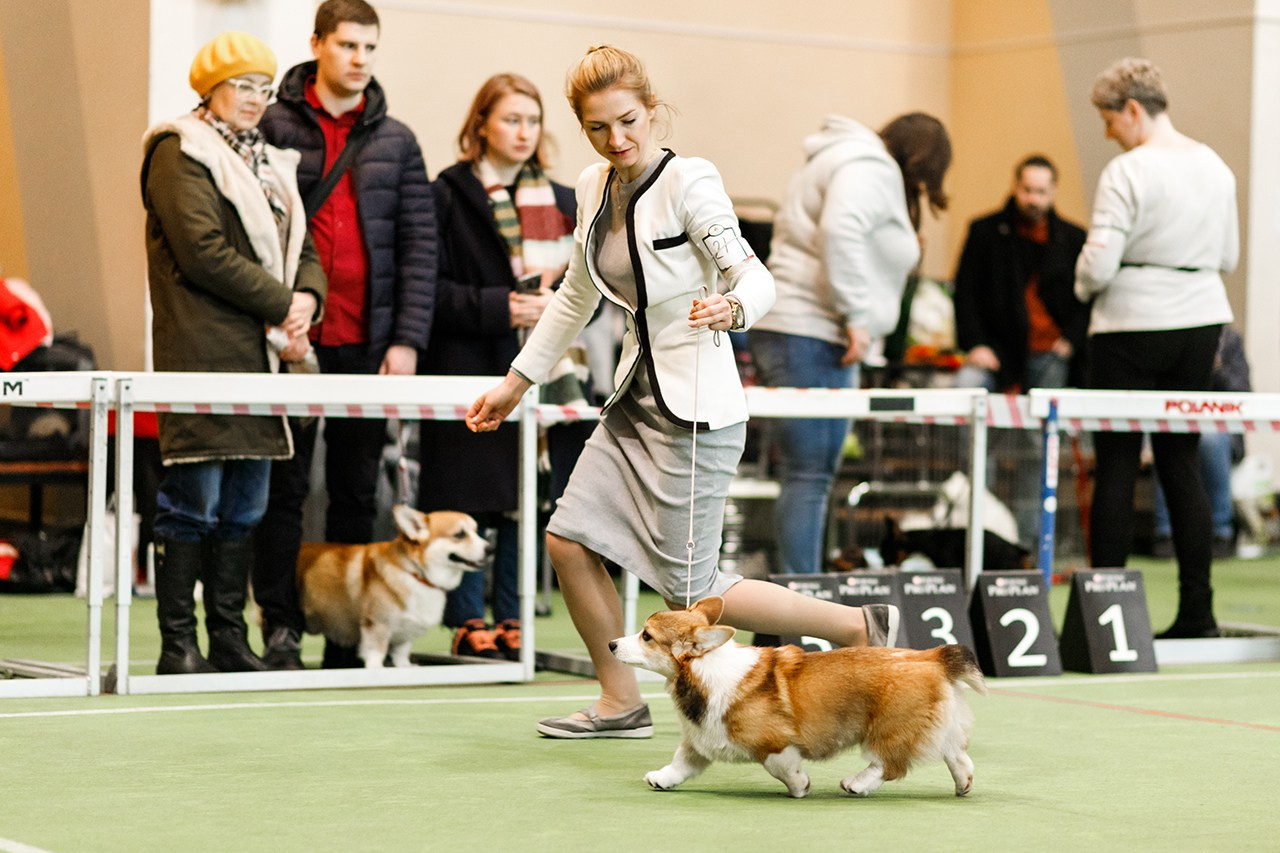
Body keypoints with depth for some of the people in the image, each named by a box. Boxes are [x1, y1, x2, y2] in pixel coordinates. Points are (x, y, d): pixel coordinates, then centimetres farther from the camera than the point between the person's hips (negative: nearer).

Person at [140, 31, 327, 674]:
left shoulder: (269, 164, 22)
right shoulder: (181, 152, -3)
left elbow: (302, 248, 20)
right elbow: (205, 252, -14)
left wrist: (307, 297, -2)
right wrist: (281, 306, -11)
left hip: (260, 354, 8)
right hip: (202, 351, -8)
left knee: (244, 506, 9)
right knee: (194, 503, -7)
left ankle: (229, 639, 15)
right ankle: (178, 645, -3)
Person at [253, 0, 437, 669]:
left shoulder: (396, 141, 10)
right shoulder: (274, 127, 2)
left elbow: (419, 245, 7)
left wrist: (407, 340, -2)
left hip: (369, 341, 3)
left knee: (357, 488, 7)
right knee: (286, 485, 0)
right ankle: (281, 627, 5)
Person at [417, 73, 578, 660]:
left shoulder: (560, 200, 14)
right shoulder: (447, 196, -1)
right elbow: (428, 288, -7)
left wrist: (562, 300, -6)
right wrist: (497, 308, -15)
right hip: (468, 368, -4)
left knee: (523, 497, 5)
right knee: (467, 500, -3)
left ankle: (512, 619, 13)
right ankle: (468, 621, 5)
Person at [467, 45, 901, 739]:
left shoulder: (687, 181, -14)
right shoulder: (594, 189, 8)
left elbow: (755, 276, -20)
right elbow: (575, 299, 21)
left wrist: (731, 307, -43)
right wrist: (514, 383, 24)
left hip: (696, 408, -8)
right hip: (636, 397, 8)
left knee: (689, 593, -6)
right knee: (568, 541, 3)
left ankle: (858, 626, 6)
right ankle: (620, 703, 17)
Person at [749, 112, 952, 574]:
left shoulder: (843, 163, 27)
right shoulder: (871, 168, -6)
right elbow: (840, 231, -23)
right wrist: (855, 314, -20)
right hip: (810, 333, -11)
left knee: (808, 477, 10)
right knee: (809, 476, -11)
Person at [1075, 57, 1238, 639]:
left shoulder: (1127, 172, -14)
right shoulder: (1215, 167, 8)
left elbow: (1098, 265, -16)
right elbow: (1227, 258, 15)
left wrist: (1083, 287, 4)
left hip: (1133, 325, -6)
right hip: (1201, 320, 6)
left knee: (1116, 465, 0)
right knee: (1181, 461, 10)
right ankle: (1197, 610, 9)